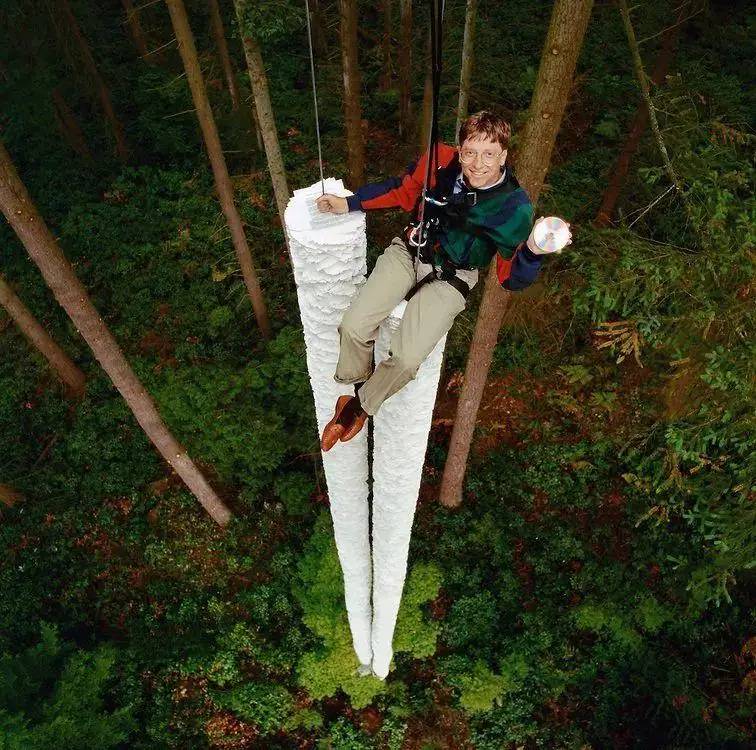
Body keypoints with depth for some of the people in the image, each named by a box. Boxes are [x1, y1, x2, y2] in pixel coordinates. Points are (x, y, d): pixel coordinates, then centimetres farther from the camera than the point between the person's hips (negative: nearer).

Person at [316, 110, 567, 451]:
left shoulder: (515, 207, -19)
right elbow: (402, 191, 7)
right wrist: (348, 203, 3)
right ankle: (352, 388, 17)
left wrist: (532, 250, -38)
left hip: (450, 277, -3)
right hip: (410, 251, 3)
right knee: (353, 327, -15)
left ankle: (360, 406, 9)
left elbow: (511, 278, -16)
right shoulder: (440, 160, -13)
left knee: (406, 358, -22)